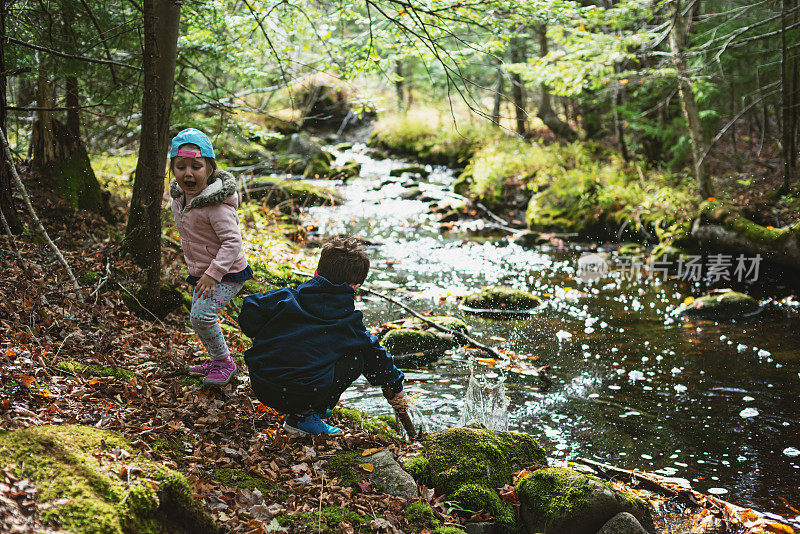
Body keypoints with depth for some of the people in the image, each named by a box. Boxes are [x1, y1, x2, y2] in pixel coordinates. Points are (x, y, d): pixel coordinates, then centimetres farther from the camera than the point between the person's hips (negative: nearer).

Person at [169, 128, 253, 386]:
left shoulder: (216, 205, -27)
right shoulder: (179, 198, 1)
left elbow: (233, 241, -28)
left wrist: (213, 273, -33)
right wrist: (196, 270, 20)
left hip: (227, 273, -9)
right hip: (201, 271, 9)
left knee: (201, 314, -20)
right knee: (198, 316, 16)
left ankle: (225, 362, 1)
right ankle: (217, 362, 37)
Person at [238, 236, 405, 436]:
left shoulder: (288, 297, 10)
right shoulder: (350, 322, 7)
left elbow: (249, 309, 4)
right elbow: (376, 356, 19)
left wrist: (261, 338, 22)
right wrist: (396, 386, 36)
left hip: (259, 387, 5)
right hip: (301, 394, -5)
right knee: (357, 357, 12)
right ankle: (302, 417, 8)